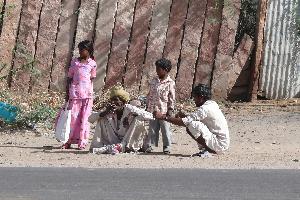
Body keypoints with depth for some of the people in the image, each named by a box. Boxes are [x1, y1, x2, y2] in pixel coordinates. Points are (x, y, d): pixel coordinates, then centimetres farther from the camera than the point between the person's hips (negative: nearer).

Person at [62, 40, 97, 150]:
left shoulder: (92, 64, 8)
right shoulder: (74, 62, 11)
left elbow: (91, 79, 8)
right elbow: (70, 78, 13)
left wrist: (90, 92, 0)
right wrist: (67, 94, 9)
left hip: (87, 94, -1)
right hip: (75, 93, 1)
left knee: (84, 118, -1)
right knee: (73, 116, -3)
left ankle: (82, 142, 4)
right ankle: (68, 141, 3)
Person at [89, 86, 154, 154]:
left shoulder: (129, 109, -14)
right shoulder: (109, 110, -5)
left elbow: (150, 116, -22)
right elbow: (90, 119, -11)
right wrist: (105, 112, -26)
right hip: (114, 141, 2)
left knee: (139, 119, -23)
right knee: (102, 119, -7)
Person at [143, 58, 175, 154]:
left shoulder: (170, 83, -4)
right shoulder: (154, 81, 9)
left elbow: (172, 98, -3)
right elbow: (149, 95, 15)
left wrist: (170, 109, -8)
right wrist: (147, 106, 13)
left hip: (163, 110, -4)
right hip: (152, 109, 4)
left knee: (165, 129, 0)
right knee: (152, 129, 9)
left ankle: (166, 147, 8)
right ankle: (148, 146, 13)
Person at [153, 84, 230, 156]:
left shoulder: (205, 108, -18)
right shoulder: (212, 104, 12)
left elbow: (185, 122, -20)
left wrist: (163, 117, -16)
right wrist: (184, 115, 3)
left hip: (220, 145, -10)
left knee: (191, 126, -20)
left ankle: (206, 150, -11)